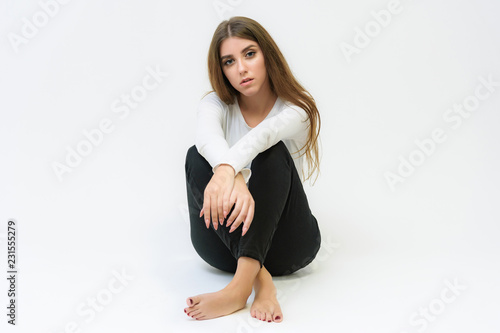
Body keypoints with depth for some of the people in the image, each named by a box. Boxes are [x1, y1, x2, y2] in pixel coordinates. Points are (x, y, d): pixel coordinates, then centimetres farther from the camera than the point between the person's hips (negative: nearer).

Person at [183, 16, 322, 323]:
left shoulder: (298, 108, -3)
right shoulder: (215, 104, 1)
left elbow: (264, 134, -30)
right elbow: (208, 138, -26)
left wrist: (227, 170, -52)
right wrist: (234, 179, -50)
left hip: (286, 243, -1)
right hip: (226, 241, 2)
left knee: (273, 152, -29)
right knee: (197, 156, -25)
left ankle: (241, 283, -47)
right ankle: (259, 278, -39)